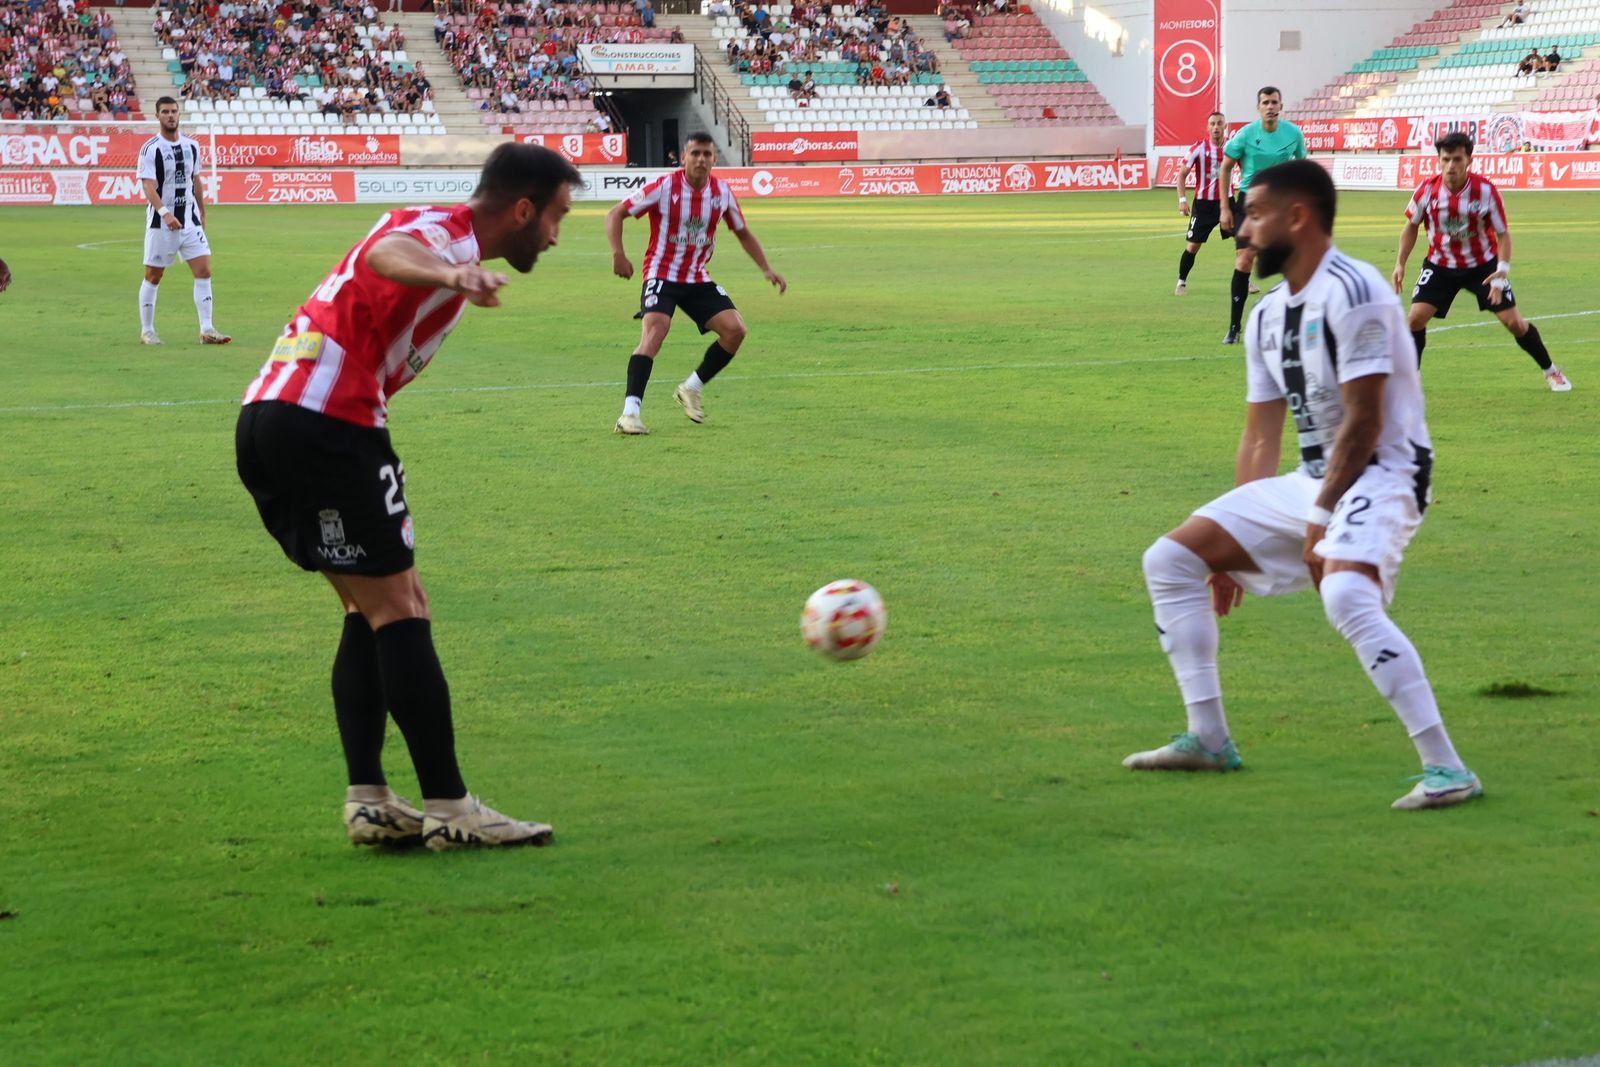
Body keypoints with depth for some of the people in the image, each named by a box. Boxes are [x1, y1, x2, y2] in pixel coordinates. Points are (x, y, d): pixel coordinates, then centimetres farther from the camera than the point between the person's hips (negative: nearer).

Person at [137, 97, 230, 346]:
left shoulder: (192, 146, 8)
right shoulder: (150, 149, -9)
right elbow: (148, 186, -18)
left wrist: (202, 213, 20)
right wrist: (165, 213, -32)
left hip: (190, 220, 5)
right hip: (161, 222, -4)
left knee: (204, 271, -5)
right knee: (153, 276, 4)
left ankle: (206, 330, -4)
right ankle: (146, 331, 14)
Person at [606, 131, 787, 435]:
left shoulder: (722, 191, -1)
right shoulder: (665, 187, -14)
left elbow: (742, 232, 16)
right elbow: (616, 215, -10)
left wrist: (766, 269, 7)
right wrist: (618, 254, -23)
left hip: (698, 279, 5)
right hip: (662, 275, -5)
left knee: (736, 329, -8)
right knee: (654, 333, -26)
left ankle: (691, 389, 10)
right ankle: (629, 413, -30)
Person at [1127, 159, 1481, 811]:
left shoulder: (1351, 292, -16)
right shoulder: (1267, 316, 12)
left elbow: (1364, 423, -19)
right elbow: (1261, 439, 16)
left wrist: (1321, 519, -17)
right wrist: (1234, 549, 13)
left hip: (1380, 475, -9)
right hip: (1313, 481, 10)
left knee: (1346, 596, -36)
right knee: (1170, 560, 6)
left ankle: (1446, 768, -32)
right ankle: (1208, 739, 12)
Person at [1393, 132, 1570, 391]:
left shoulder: (1486, 190, -21)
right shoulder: (1427, 190, -17)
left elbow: (1503, 233, -10)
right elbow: (1411, 226, 1)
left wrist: (1502, 270, -22)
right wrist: (1400, 263, -5)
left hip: (1482, 265, -1)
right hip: (1440, 265, 1)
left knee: (1514, 322, -2)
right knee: (1417, 317, -16)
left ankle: (1551, 371, 18)